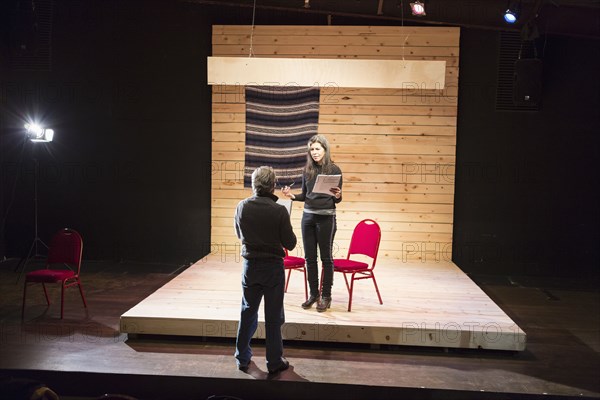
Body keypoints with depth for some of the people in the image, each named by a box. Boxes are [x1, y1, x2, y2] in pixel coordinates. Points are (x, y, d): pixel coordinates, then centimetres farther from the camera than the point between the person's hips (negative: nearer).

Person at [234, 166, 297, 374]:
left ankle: (242, 358, 28)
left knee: (247, 312, 17)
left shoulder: (241, 207, -7)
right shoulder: (279, 211, -19)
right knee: (273, 317, 8)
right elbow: (290, 243, -12)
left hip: (250, 265, 4)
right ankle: (274, 362, 17)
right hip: (273, 267, -3)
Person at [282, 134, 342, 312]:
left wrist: (337, 196, -25)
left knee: (326, 257, 4)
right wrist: (292, 195, -5)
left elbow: (337, 199, -3)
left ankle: (326, 296, 13)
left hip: (326, 218, -4)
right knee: (309, 257, 8)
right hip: (308, 216, 5)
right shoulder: (307, 170, 7)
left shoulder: (334, 170, -5)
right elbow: (305, 195, 13)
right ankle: (313, 294, 21)